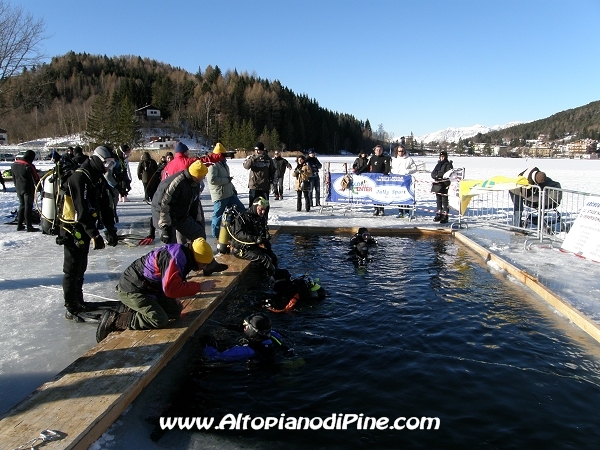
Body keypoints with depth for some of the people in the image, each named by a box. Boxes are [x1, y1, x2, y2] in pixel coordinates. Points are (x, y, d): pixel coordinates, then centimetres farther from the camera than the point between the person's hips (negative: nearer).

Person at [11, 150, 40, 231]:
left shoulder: (14, 164, 7)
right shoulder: (29, 166, -18)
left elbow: (14, 177, 16)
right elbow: (35, 178, -14)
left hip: (19, 188, 7)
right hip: (28, 189, -7)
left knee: (22, 205, 17)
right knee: (28, 206, -2)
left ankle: (19, 225, 19)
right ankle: (29, 226, -1)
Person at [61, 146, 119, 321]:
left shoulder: (99, 179, 7)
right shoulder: (79, 178, -22)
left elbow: (105, 206, 7)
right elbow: (82, 210, -28)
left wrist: (111, 230, 1)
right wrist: (95, 235, -30)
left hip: (85, 230, 9)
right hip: (73, 230, -9)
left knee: (81, 268, 19)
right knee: (73, 270, -2)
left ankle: (79, 302, 33)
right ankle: (71, 310, 8)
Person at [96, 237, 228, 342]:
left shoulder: (183, 254, 3)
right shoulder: (175, 258, -28)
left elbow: (176, 284, 10)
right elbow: (171, 289, -31)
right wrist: (199, 287, -25)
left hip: (148, 288, 10)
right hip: (132, 289, -10)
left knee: (175, 311, 7)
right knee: (159, 320, -21)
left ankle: (130, 311, 13)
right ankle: (113, 320, -9)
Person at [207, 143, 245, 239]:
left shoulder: (223, 164, 16)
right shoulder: (212, 165, -16)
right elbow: (212, 180, -28)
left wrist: (233, 188, 23)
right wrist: (227, 180, -20)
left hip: (229, 194, 10)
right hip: (219, 196, -10)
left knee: (241, 209, 13)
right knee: (218, 215, 0)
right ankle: (216, 235, 13)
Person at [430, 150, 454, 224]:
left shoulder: (448, 164, -2)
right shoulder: (438, 164, 17)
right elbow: (433, 173, 11)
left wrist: (438, 175, -14)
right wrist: (436, 176, -9)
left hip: (444, 185, -6)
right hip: (437, 184, 7)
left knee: (444, 200, -6)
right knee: (438, 200, 12)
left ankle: (445, 216, -2)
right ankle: (439, 214, 20)